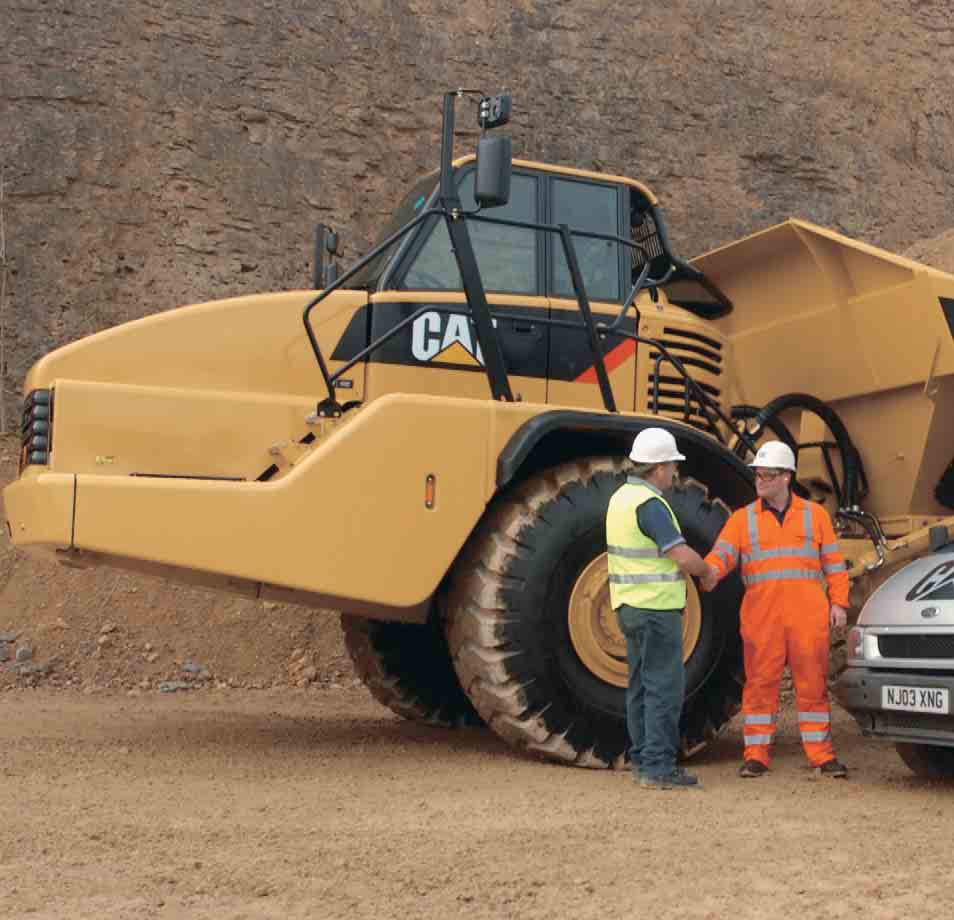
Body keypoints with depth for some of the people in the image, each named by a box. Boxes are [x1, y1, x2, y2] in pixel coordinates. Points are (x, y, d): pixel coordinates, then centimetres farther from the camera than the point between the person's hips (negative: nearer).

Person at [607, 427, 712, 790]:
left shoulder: (621, 498, 11)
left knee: (643, 686, 13)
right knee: (665, 688, -5)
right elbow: (685, 558, -22)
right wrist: (708, 570, -1)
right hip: (657, 609, -9)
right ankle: (658, 768, -5)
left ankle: (643, 760, 18)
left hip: (630, 607, 9)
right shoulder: (650, 504, -19)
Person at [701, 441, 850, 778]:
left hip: (808, 615, 0)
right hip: (761, 617, 0)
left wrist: (838, 602, 0)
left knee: (812, 684, 3)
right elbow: (723, 553, -5)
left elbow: (833, 563, 10)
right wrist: (710, 571, -27)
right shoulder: (743, 519, 9)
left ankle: (822, 754, 11)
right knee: (760, 684, 1)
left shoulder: (814, 515, 11)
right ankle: (756, 756, 7)